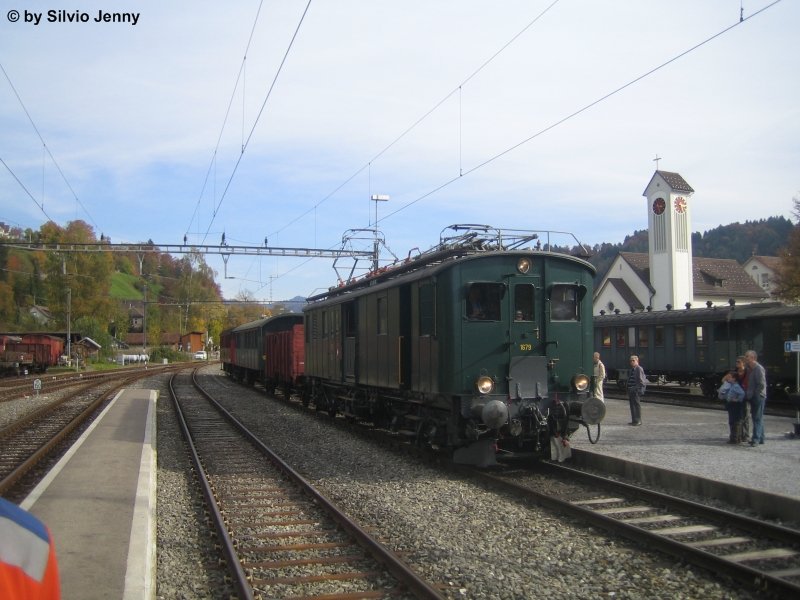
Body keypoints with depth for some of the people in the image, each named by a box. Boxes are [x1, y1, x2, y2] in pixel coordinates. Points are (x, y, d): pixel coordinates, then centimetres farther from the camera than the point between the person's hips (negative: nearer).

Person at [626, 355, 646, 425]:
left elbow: (641, 380, -15)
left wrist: (640, 389, -18)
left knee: (637, 404, -3)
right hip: (630, 390, 9)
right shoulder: (631, 370, 17)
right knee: (632, 405, 12)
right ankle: (634, 420, 20)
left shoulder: (639, 369, -11)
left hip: (636, 390, -9)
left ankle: (638, 421, 2)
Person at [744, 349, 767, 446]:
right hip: (752, 397, 10)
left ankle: (756, 439, -13)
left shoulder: (759, 369, -15)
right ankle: (760, 438, 20)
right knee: (757, 418, 14)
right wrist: (747, 394, 13)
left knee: (757, 418, -10)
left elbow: (762, 385, -19)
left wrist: (753, 394, -15)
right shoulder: (749, 369, 14)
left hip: (758, 397, -10)